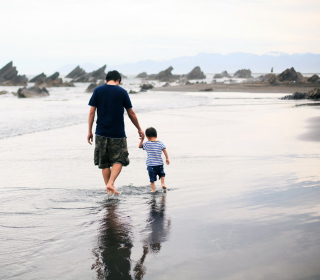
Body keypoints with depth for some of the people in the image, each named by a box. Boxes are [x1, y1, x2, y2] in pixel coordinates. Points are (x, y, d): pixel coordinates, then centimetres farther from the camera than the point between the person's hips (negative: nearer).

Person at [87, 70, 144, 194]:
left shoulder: (98, 91, 2)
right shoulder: (122, 92, -1)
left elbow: (91, 112, -1)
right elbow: (131, 113, 3)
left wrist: (89, 131, 5)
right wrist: (139, 129, 15)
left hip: (101, 133, 2)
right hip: (118, 133, -2)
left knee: (104, 163, 11)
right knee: (119, 160, 8)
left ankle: (109, 189, 11)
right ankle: (111, 183, -11)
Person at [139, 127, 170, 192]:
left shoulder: (146, 144, -3)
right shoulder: (160, 143, 1)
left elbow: (140, 146, 11)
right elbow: (165, 151, -5)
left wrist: (142, 139, 17)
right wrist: (167, 158, -1)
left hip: (150, 165, -2)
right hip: (159, 164, 2)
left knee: (152, 178, 6)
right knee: (162, 174, 25)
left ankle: (153, 189, 5)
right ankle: (162, 183, 7)